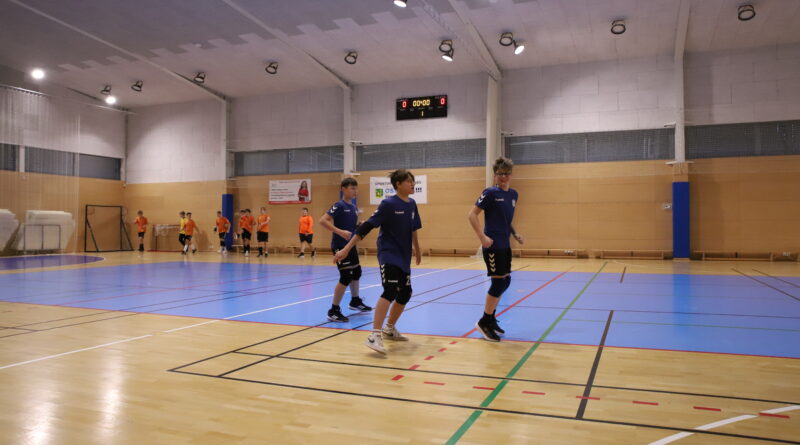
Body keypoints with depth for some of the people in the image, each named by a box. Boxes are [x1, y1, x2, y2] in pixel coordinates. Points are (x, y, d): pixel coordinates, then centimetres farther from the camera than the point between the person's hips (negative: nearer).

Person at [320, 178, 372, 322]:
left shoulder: (354, 207, 11)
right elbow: (322, 221, -23)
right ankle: (334, 311, -3)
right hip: (340, 246, -9)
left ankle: (355, 301, 42)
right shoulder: (339, 206, -13)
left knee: (356, 272, 20)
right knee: (346, 277, -12)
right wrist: (340, 232, -29)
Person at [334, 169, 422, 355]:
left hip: (404, 256, 8)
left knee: (405, 293, 12)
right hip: (388, 254, -8)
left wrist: (417, 250, 29)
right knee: (391, 290, -23)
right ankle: (374, 336, -24)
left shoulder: (412, 204, 6)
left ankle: (389, 329, 31)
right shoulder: (388, 204, -14)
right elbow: (367, 226, -18)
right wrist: (346, 249, -21)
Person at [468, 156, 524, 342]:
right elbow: (472, 214, -14)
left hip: (505, 245, 8)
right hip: (493, 245, -8)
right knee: (499, 282, -7)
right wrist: (482, 237, -22)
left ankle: (491, 317, 27)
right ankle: (484, 322, 6)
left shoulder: (513, 195, 10)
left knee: (505, 281, 13)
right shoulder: (490, 193, -11)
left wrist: (514, 234, 9)